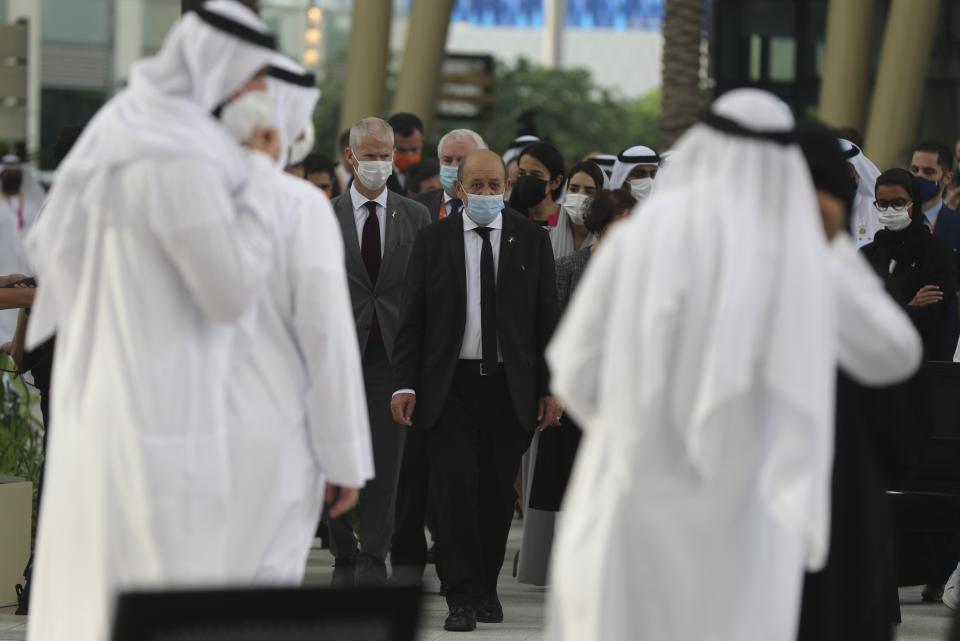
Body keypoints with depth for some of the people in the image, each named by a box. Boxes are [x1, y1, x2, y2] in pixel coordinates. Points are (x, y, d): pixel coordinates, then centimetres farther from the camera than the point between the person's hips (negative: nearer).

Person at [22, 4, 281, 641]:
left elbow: (49, 243, 17)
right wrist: (258, 178, -10)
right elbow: (232, 292, -18)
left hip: (96, 396, 10)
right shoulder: (182, 161, -21)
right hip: (163, 416, -10)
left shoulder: (120, 129, 9)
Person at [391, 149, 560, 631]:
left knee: (498, 496, 5)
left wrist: (552, 388, 1)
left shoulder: (532, 241, 5)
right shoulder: (432, 241, 3)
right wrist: (405, 385, -6)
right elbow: (412, 318, 3)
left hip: (512, 388, 1)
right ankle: (463, 598, -7)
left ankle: (488, 588, 18)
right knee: (456, 489, -8)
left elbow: (547, 317, 6)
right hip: (451, 387, -1)